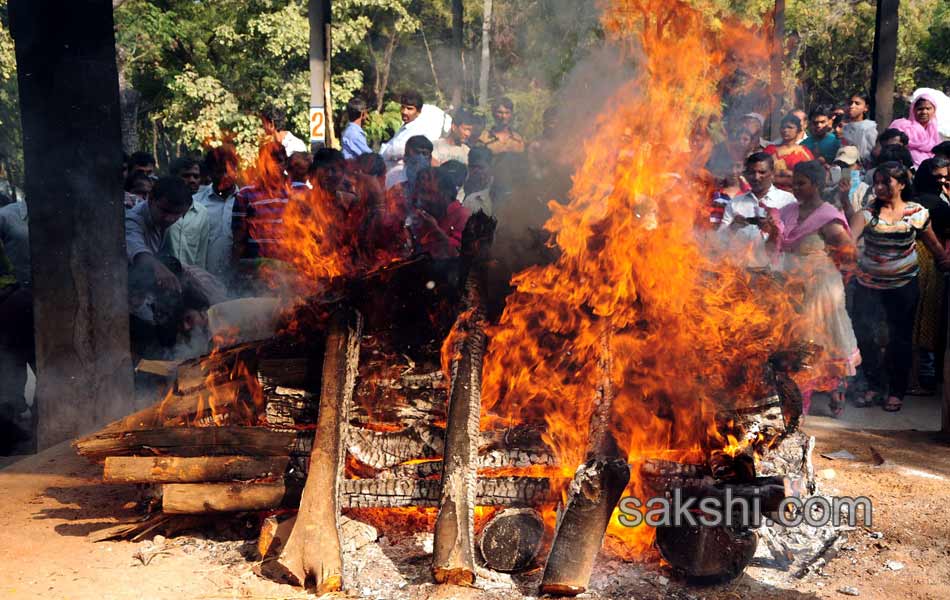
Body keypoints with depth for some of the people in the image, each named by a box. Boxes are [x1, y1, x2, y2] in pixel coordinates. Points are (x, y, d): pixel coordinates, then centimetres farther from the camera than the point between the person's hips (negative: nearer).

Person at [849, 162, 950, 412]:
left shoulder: (917, 212, -4)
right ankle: (874, 385, 18)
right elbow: (850, 237, -24)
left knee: (900, 337, 6)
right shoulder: (868, 212, -7)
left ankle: (897, 391, 23)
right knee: (862, 331, -2)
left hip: (903, 284, 0)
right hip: (868, 281, 0)